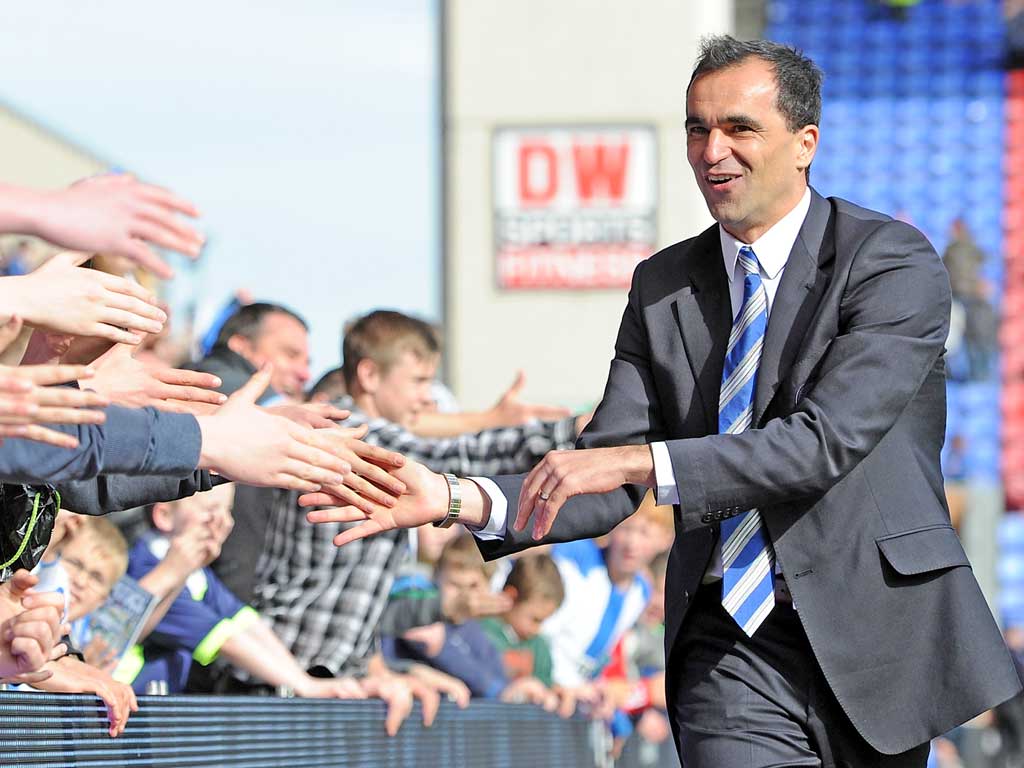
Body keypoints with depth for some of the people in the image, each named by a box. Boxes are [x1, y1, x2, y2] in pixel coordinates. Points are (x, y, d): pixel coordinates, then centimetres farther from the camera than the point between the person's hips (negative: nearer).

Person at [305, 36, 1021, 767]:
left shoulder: (895, 260, -8)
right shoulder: (664, 286, 7)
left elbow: (827, 440, -22)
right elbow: (608, 477, 1)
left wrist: (638, 461, -29)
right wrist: (460, 501, -16)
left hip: (877, 633, -2)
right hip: (733, 648, 2)